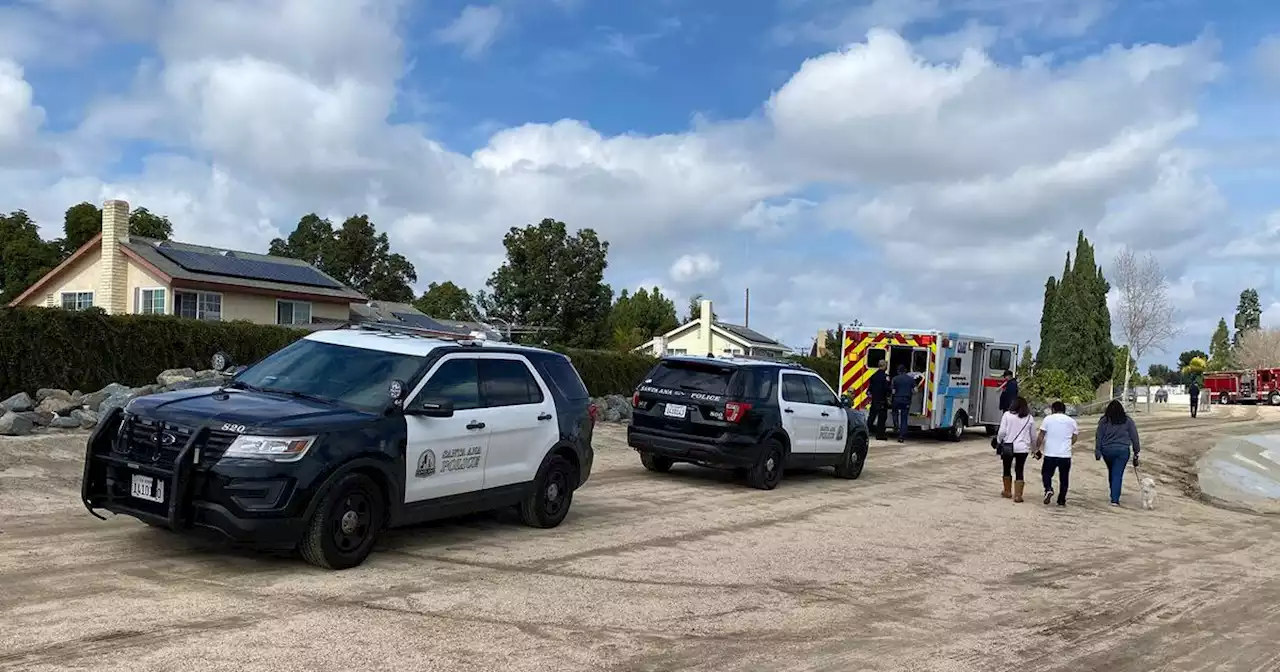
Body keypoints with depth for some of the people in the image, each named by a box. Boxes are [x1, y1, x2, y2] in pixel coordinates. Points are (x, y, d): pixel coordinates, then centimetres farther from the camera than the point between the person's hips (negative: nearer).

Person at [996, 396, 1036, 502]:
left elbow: (1002, 431, -10)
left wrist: (999, 441, 6)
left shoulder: (1007, 415, -5)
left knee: (1007, 469, 16)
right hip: (1023, 448, 1)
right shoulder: (1029, 418, 2)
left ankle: (1007, 491, 25)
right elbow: (1033, 435, 9)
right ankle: (1018, 495, 1)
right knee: (1019, 471, 5)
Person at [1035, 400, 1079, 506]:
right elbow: (1075, 438, 8)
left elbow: (1040, 436, -5)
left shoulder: (1048, 419, -1)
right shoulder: (1071, 421, 7)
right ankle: (1062, 500, 12)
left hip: (1050, 454, -2)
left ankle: (1048, 489, -14)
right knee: (1064, 478, 11)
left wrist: (1037, 449, 3)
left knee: (1046, 473, 11)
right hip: (1066, 454, 2)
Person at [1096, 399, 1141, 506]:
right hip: (1123, 451, -1)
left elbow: (1098, 437, -1)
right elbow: (1134, 436, 5)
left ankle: (1114, 496, 28)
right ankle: (1115, 499, -8)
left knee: (1111, 472, 19)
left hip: (1107, 450, 1)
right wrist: (1136, 451, 12)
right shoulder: (1128, 420, 2)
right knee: (1118, 474, -2)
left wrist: (1097, 451, 2)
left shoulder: (1104, 421, 0)